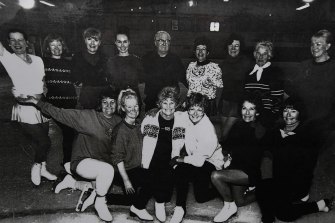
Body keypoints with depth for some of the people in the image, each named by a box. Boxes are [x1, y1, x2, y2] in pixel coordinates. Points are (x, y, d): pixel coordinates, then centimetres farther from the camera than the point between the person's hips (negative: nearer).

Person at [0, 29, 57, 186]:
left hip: (41, 107, 4)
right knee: (44, 142, -7)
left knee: (42, 141, 12)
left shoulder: (37, 60, 8)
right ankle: (36, 166, 19)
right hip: (25, 109, -4)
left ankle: (42, 168, 32)